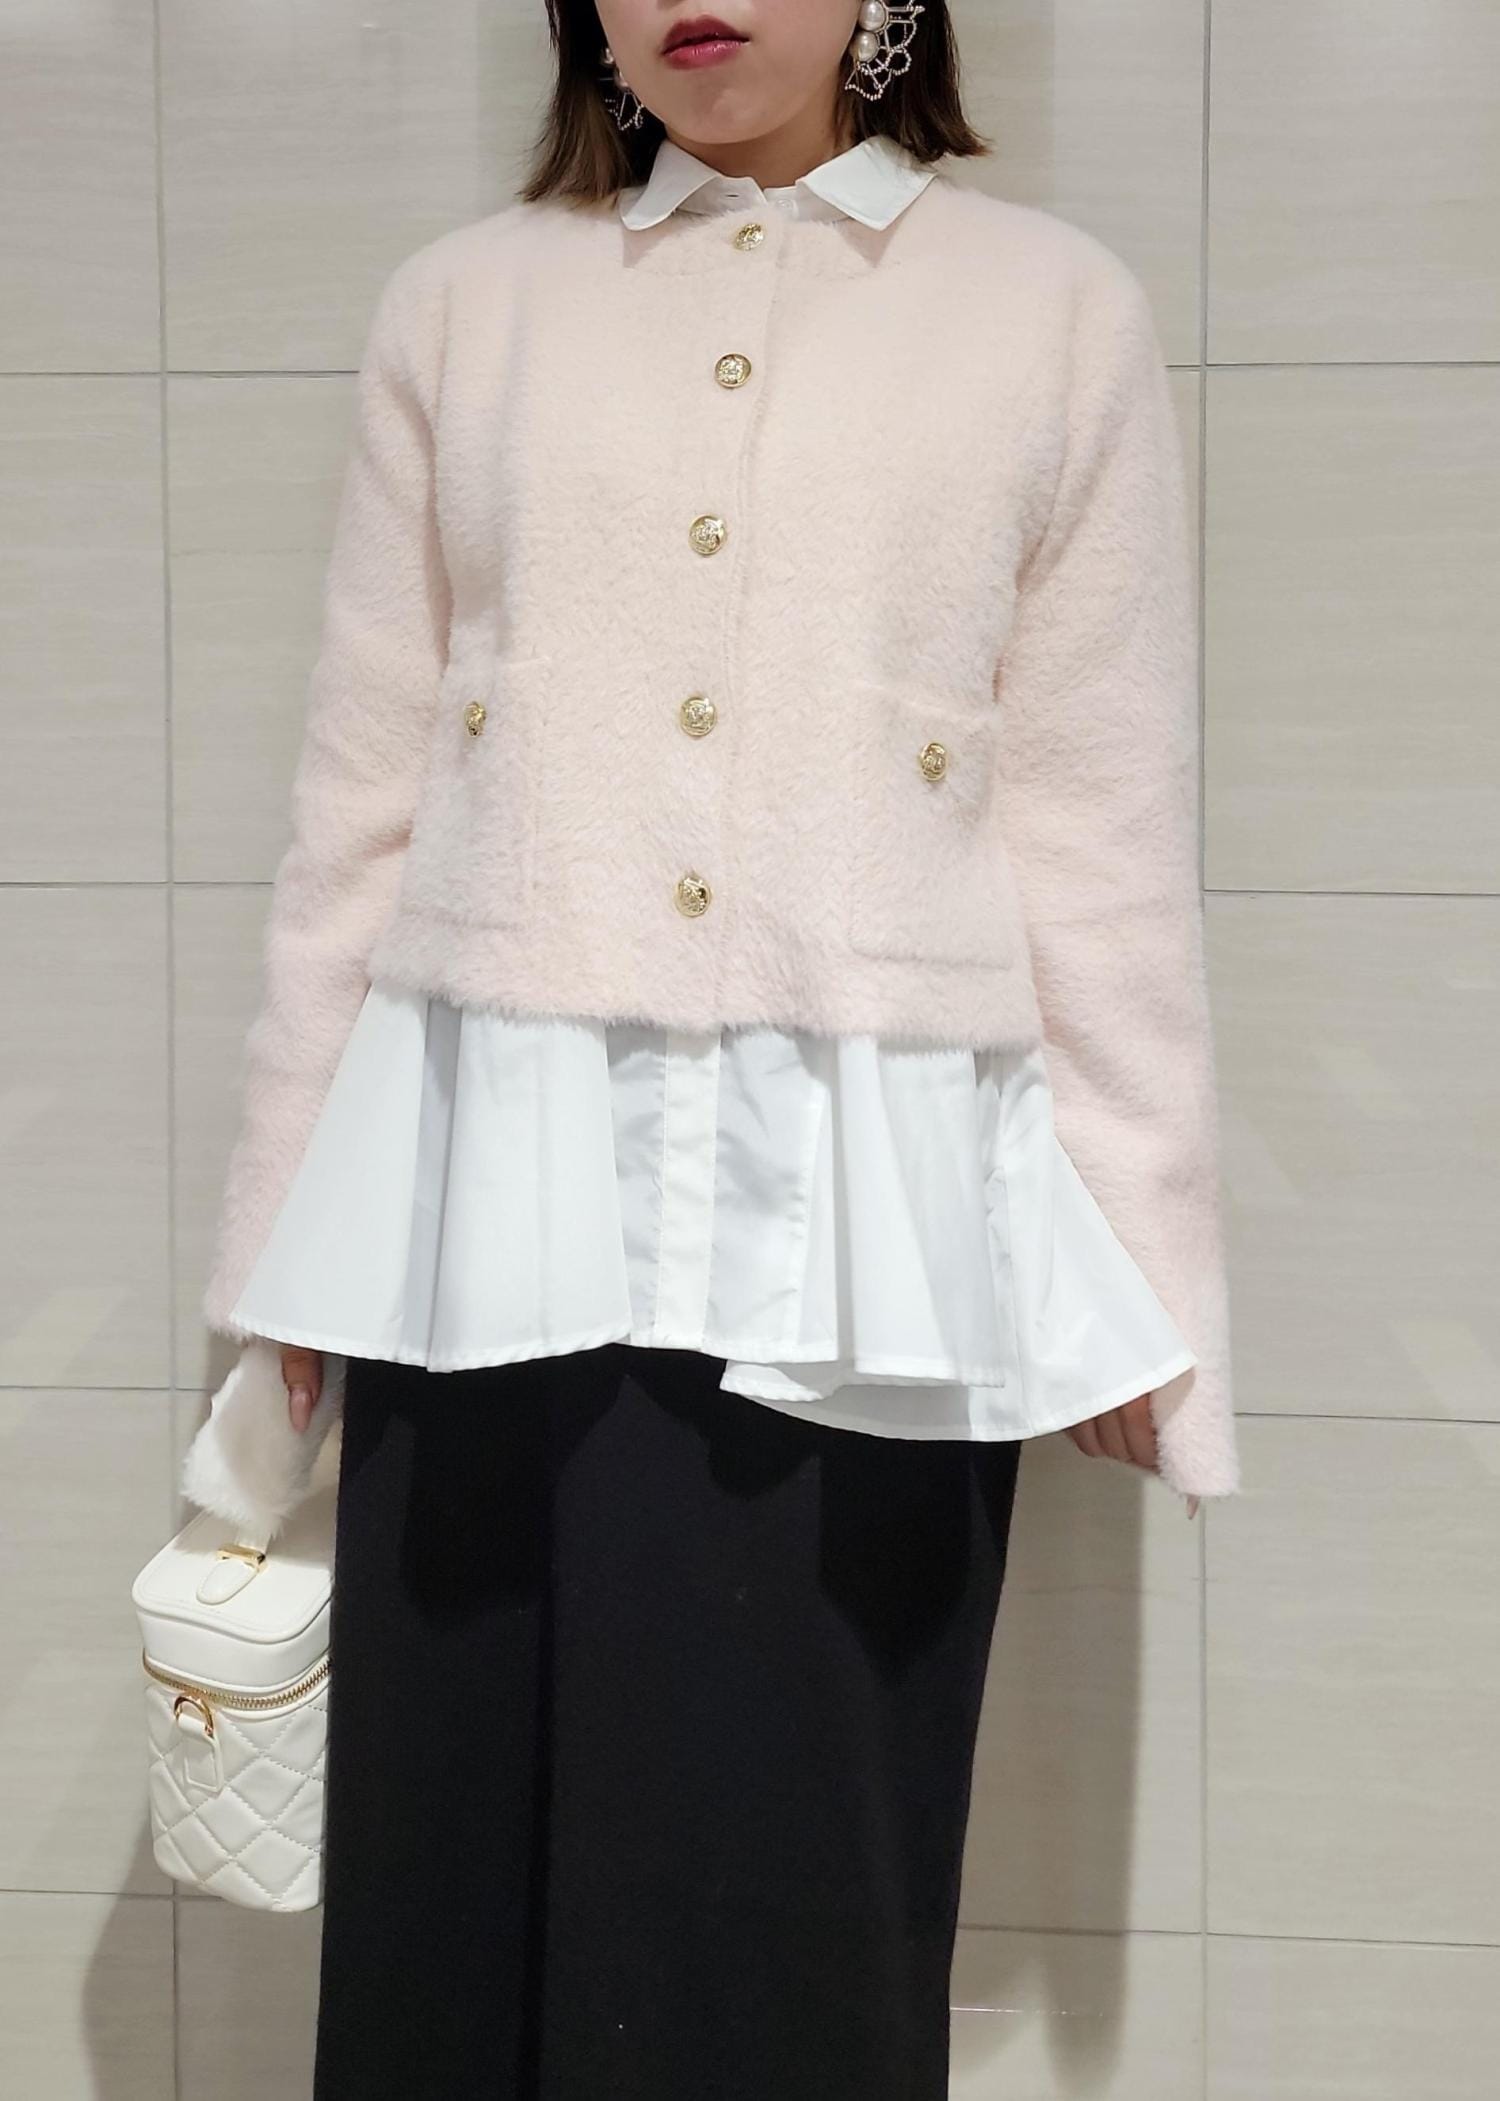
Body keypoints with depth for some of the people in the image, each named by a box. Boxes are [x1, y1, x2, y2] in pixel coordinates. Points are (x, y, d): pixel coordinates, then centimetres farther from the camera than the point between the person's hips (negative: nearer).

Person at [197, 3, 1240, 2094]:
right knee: (460, 1870, 7)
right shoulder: (460, 305, 10)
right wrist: (292, 1221, 11)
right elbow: (363, 790, 10)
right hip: (504, 1190, 2)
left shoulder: (1057, 312, 6)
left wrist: (1136, 1275, 3)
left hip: (860, 1212, -1)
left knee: (788, 1890, 3)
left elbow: (1104, 826, 4)